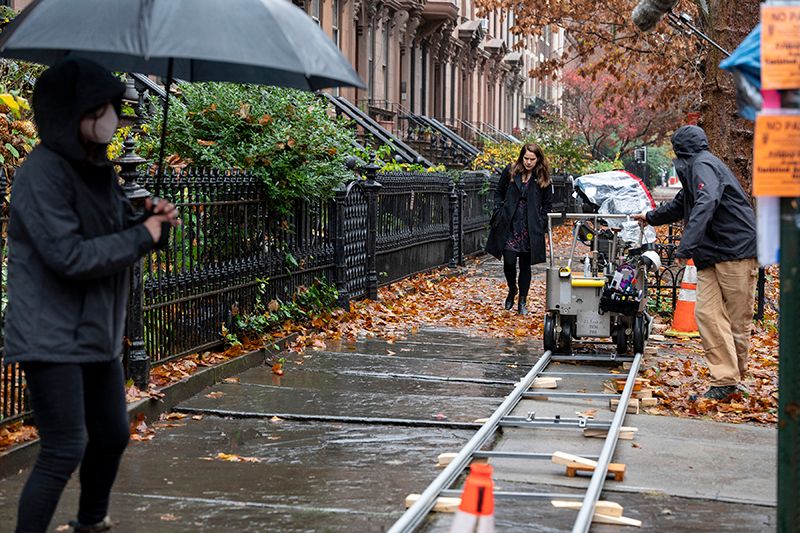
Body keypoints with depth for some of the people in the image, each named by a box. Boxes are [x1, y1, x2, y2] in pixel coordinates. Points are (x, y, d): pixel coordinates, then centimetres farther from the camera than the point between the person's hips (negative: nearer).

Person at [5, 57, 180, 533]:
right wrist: (143, 236, -18)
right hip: (53, 339, -9)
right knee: (65, 449, -10)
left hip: (98, 334, 9)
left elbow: (116, 231, 20)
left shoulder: (99, 167, 9)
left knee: (112, 435, 20)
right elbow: (69, 256, -25)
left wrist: (151, 218, -2)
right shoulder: (43, 173, -20)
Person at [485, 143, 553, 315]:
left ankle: (522, 302, 15)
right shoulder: (510, 172, 2)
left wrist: (540, 222, 0)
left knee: (525, 265, 4)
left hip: (530, 229, 0)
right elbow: (499, 193, 12)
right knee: (509, 261, -9)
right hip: (509, 226, 0)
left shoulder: (543, 178, 2)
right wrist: (500, 212, 1)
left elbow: (547, 203, 10)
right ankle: (512, 289, 21)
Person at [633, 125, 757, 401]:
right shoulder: (694, 169, 25)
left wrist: (686, 246, -33)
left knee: (738, 318, -1)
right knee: (707, 313, -5)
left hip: (736, 251, -9)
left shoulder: (703, 165, -8)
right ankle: (725, 380, -8)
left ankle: (732, 379, 5)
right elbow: (680, 205, 44)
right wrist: (650, 217, 60)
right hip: (711, 256, 9)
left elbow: (706, 204, -26)